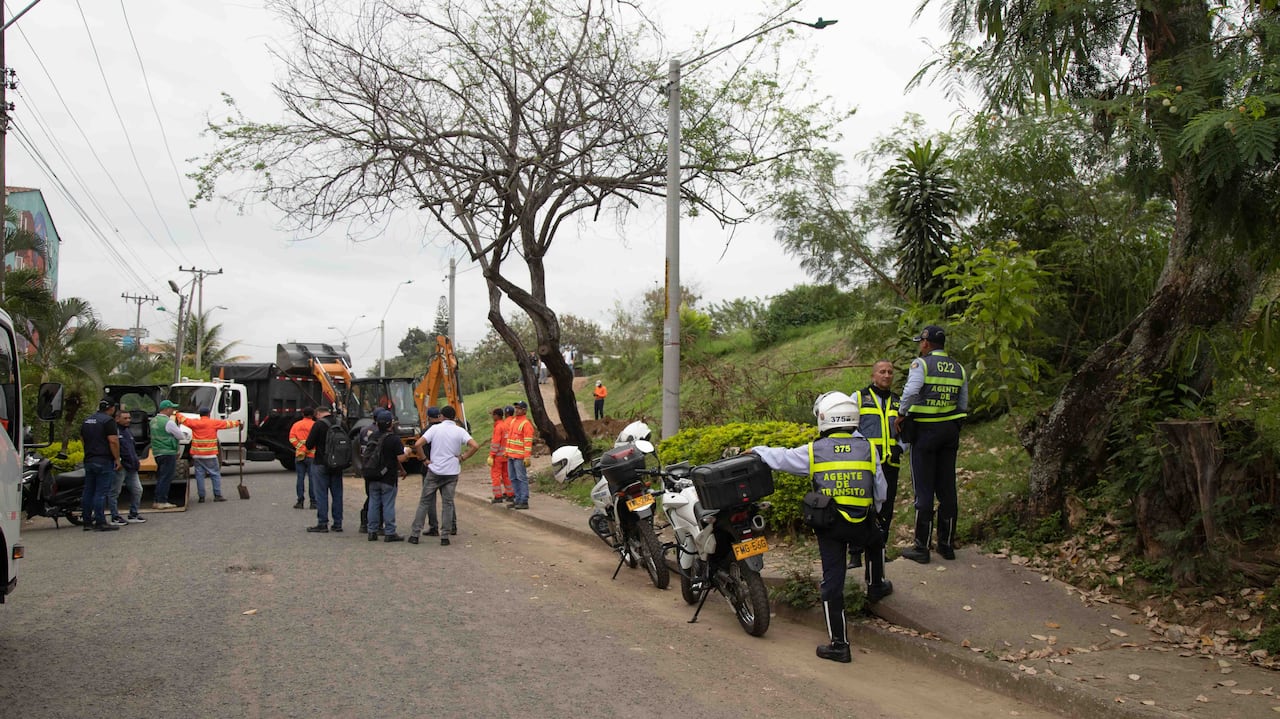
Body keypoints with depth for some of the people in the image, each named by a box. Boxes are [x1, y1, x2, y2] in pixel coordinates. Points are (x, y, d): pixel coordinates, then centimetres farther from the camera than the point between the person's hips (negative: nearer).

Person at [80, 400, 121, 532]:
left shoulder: (87, 421, 16)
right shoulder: (108, 421, -11)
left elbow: (82, 439, 24)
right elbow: (113, 441, -17)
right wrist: (117, 459, -12)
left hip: (89, 460, 8)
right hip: (104, 461, -8)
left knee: (88, 491, 11)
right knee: (101, 492, -8)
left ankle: (87, 521, 14)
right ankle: (100, 523, -9)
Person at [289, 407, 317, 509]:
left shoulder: (296, 425, 7)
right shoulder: (314, 425, -4)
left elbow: (292, 438, -1)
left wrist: (300, 447, -4)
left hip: (299, 455, 3)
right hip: (312, 455, -3)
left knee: (300, 478, 6)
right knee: (312, 478, 0)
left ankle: (300, 501, 5)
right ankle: (313, 502, -1)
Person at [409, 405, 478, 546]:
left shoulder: (435, 428, -3)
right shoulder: (460, 431, -2)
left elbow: (417, 445, -13)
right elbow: (475, 446, -14)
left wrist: (425, 459, -2)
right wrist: (462, 458, -4)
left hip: (434, 471, 0)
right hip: (452, 472, 0)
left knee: (424, 502, 9)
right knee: (447, 504, 8)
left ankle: (415, 534, 10)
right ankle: (444, 537, 4)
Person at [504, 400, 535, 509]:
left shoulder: (526, 424, -11)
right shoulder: (513, 420, 16)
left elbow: (528, 442, -16)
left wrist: (527, 457, -21)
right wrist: (507, 452, 19)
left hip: (519, 457, -9)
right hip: (511, 456, 9)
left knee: (522, 478, -7)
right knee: (513, 479, 11)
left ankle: (524, 501, -5)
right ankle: (517, 499, 18)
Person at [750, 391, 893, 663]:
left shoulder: (813, 452, -5)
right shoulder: (868, 448, 1)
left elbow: (779, 458, 6)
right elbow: (880, 492, 7)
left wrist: (757, 450, 25)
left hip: (829, 526, -2)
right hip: (863, 525, 2)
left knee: (832, 580, 3)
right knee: (875, 543, 36)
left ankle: (839, 644, 6)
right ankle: (876, 587, 57)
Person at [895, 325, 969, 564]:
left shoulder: (921, 364, -9)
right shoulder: (958, 368, 11)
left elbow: (910, 392, -26)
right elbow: (963, 405, 13)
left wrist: (901, 414, -12)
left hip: (925, 430, -5)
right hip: (950, 431, 5)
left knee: (924, 489, -1)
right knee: (947, 488, 11)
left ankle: (921, 547, 2)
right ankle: (947, 544, 17)